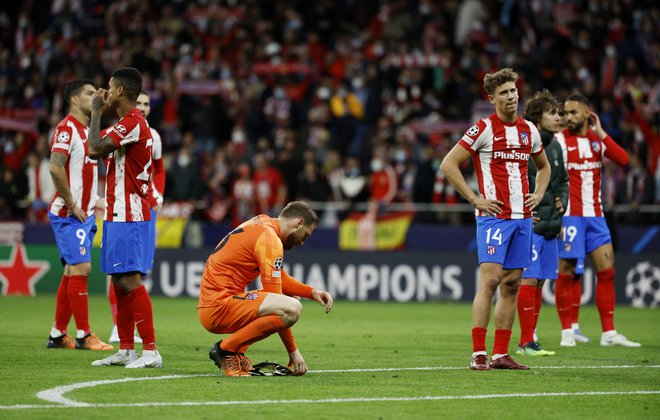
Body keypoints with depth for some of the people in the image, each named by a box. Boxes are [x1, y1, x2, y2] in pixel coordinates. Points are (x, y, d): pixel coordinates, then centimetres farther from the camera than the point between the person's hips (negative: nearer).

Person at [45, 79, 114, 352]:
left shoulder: (87, 130, 16)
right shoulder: (67, 129, -13)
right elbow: (55, 168, -24)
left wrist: (91, 206, 13)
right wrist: (72, 206, -20)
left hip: (84, 214, 9)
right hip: (69, 215, -9)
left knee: (72, 272, 10)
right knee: (80, 269, -12)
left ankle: (58, 335, 14)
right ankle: (83, 336, -10)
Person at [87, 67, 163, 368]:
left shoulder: (133, 123, -15)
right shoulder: (129, 123, 18)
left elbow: (95, 149, -23)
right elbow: (97, 151, 23)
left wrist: (96, 112, -11)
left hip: (128, 216, -11)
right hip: (118, 214, 11)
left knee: (130, 280, -14)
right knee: (119, 281, 12)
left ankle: (150, 351, -16)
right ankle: (126, 350, 16)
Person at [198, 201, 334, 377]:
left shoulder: (263, 223, 16)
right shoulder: (270, 240, -13)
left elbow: (280, 278, 26)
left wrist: (312, 292, 10)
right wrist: (293, 351, -11)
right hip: (219, 308, -10)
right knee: (292, 308, -26)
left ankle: (237, 350, 7)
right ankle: (226, 349, -14)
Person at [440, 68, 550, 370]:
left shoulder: (529, 130, 12)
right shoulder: (484, 129, -7)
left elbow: (544, 167, 29)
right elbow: (448, 165, -8)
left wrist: (538, 194, 11)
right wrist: (475, 199, -11)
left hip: (522, 217, 6)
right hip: (494, 215, -6)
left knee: (511, 284, 6)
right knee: (489, 280, -14)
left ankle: (500, 354, 10)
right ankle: (478, 354, -13)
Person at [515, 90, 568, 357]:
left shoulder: (555, 147, 13)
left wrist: (562, 201, 9)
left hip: (549, 225, 8)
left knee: (540, 282, 9)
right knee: (529, 280, -8)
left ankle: (530, 339, 14)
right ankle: (526, 342, -5)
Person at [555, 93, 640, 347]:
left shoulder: (598, 138, 10)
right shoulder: (559, 140, -4)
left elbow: (622, 159, -6)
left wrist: (600, 133, -9)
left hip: (595, 216, 5)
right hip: (569, 215, -5)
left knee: (606, 270, 2)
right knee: (566, 273, -3)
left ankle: (609, 333, 6)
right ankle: (567, 332, 6)